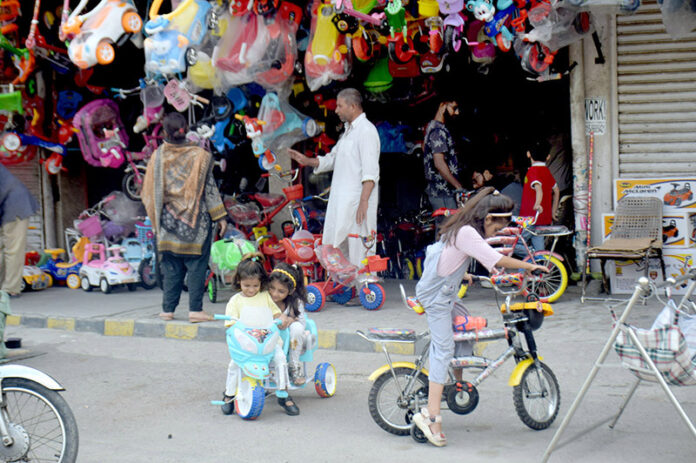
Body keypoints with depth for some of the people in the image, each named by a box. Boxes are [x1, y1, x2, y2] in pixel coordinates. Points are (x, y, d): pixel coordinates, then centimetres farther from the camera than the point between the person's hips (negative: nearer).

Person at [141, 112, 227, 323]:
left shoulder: (158, 156, 0)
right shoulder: (199, 155, -7)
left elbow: (149, 192, 6)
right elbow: (209, 189, -5)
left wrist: (156, 220, 17)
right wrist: (220, 217, 1)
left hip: (169, 220, 3)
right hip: (196, 219, -3)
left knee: (171, 265, 10)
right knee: (196, 264, 1)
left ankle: (167, 309, 13)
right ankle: (195, 310, -2)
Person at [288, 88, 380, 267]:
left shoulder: (366, 131, -12)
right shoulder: (348, 131, 19)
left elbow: (370, 172, -20)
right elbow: (332, 159, 28)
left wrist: (364, 201, -27)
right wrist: (306, 161, 15)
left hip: (357, 202, -10)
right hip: (340, 202, 10)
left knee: (358, 250, -8)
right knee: (333, 247, 11)